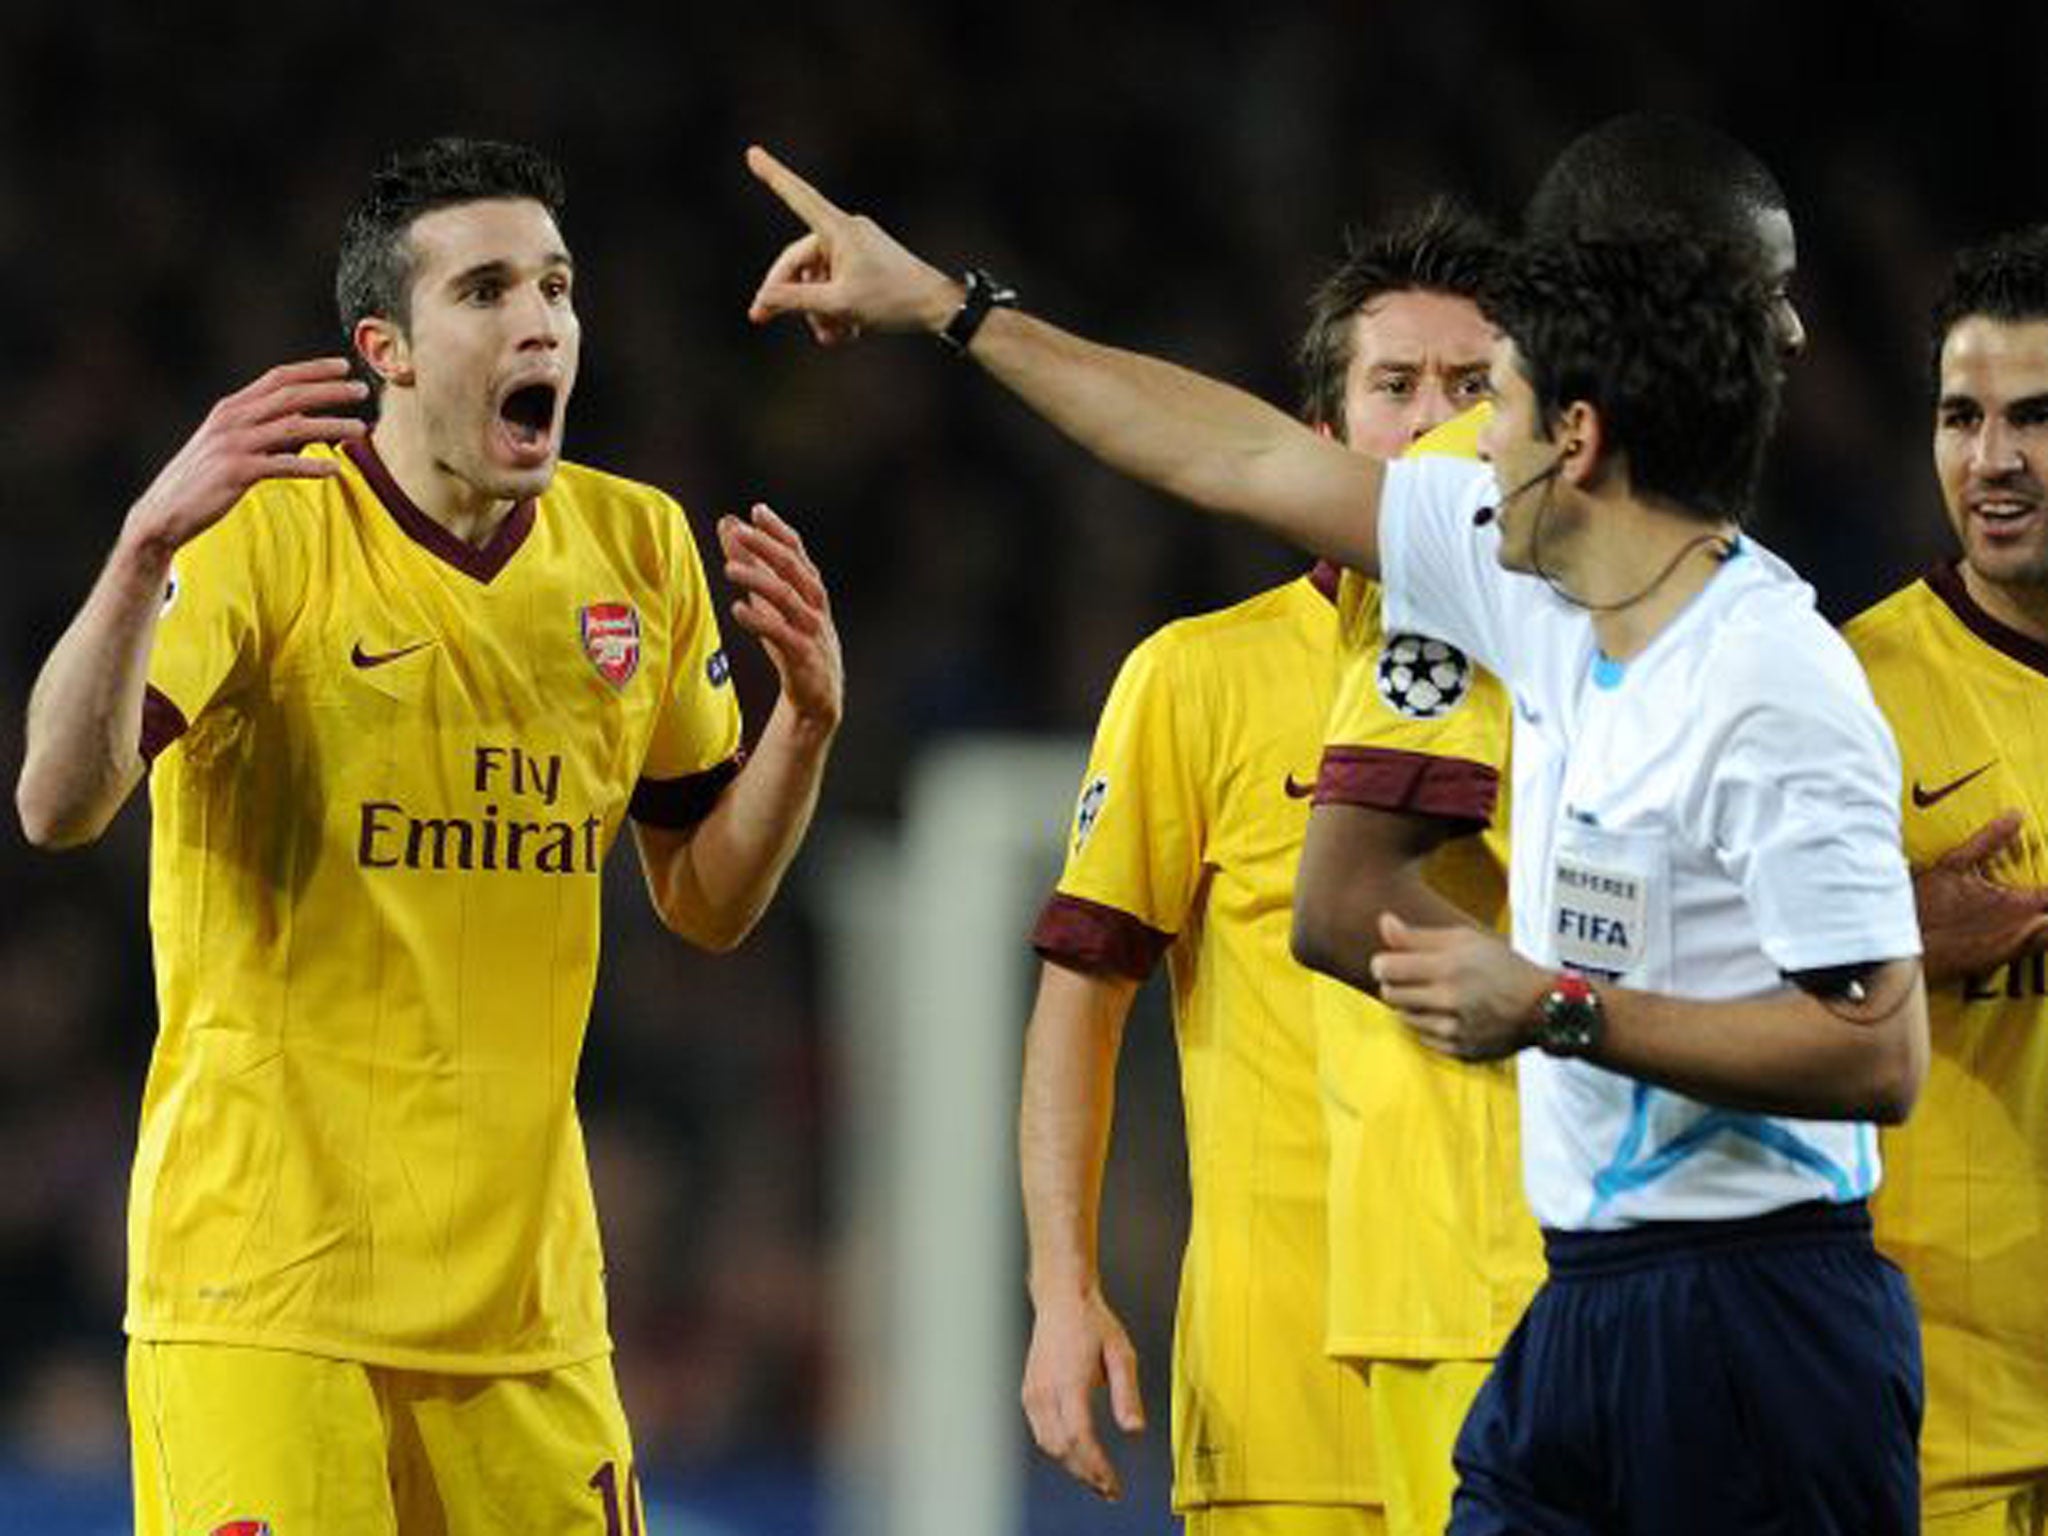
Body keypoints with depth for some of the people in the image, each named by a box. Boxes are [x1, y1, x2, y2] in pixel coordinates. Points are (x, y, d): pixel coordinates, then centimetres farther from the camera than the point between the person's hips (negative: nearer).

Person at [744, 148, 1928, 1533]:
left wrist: (1558, 1012, -21)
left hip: (1751, 1315, -8)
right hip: (1589, 1305, 8)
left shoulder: (1771, 689, -18)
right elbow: (1248, 460, 18)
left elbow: (1879, 1052, -23)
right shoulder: (1549, 586, 7)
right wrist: (946, 308, 23)